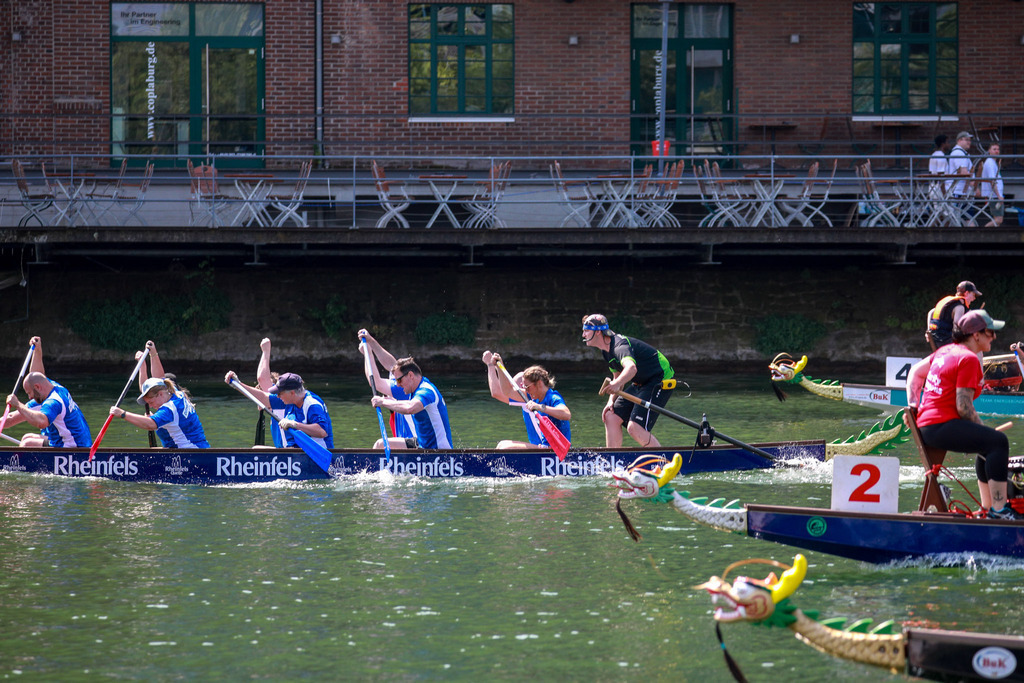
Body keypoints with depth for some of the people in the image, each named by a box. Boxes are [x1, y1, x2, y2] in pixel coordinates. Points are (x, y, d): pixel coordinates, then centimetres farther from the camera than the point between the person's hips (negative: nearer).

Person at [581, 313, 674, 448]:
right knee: (611, 417, 2)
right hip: (641, 384, 10)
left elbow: (631, 368, -47)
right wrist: (611, 401, 1)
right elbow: (617, 377, 16)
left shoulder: (620, 345, -26)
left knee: (635, 428, -21)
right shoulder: (607, 350, 6)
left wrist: (617, 384, -65)